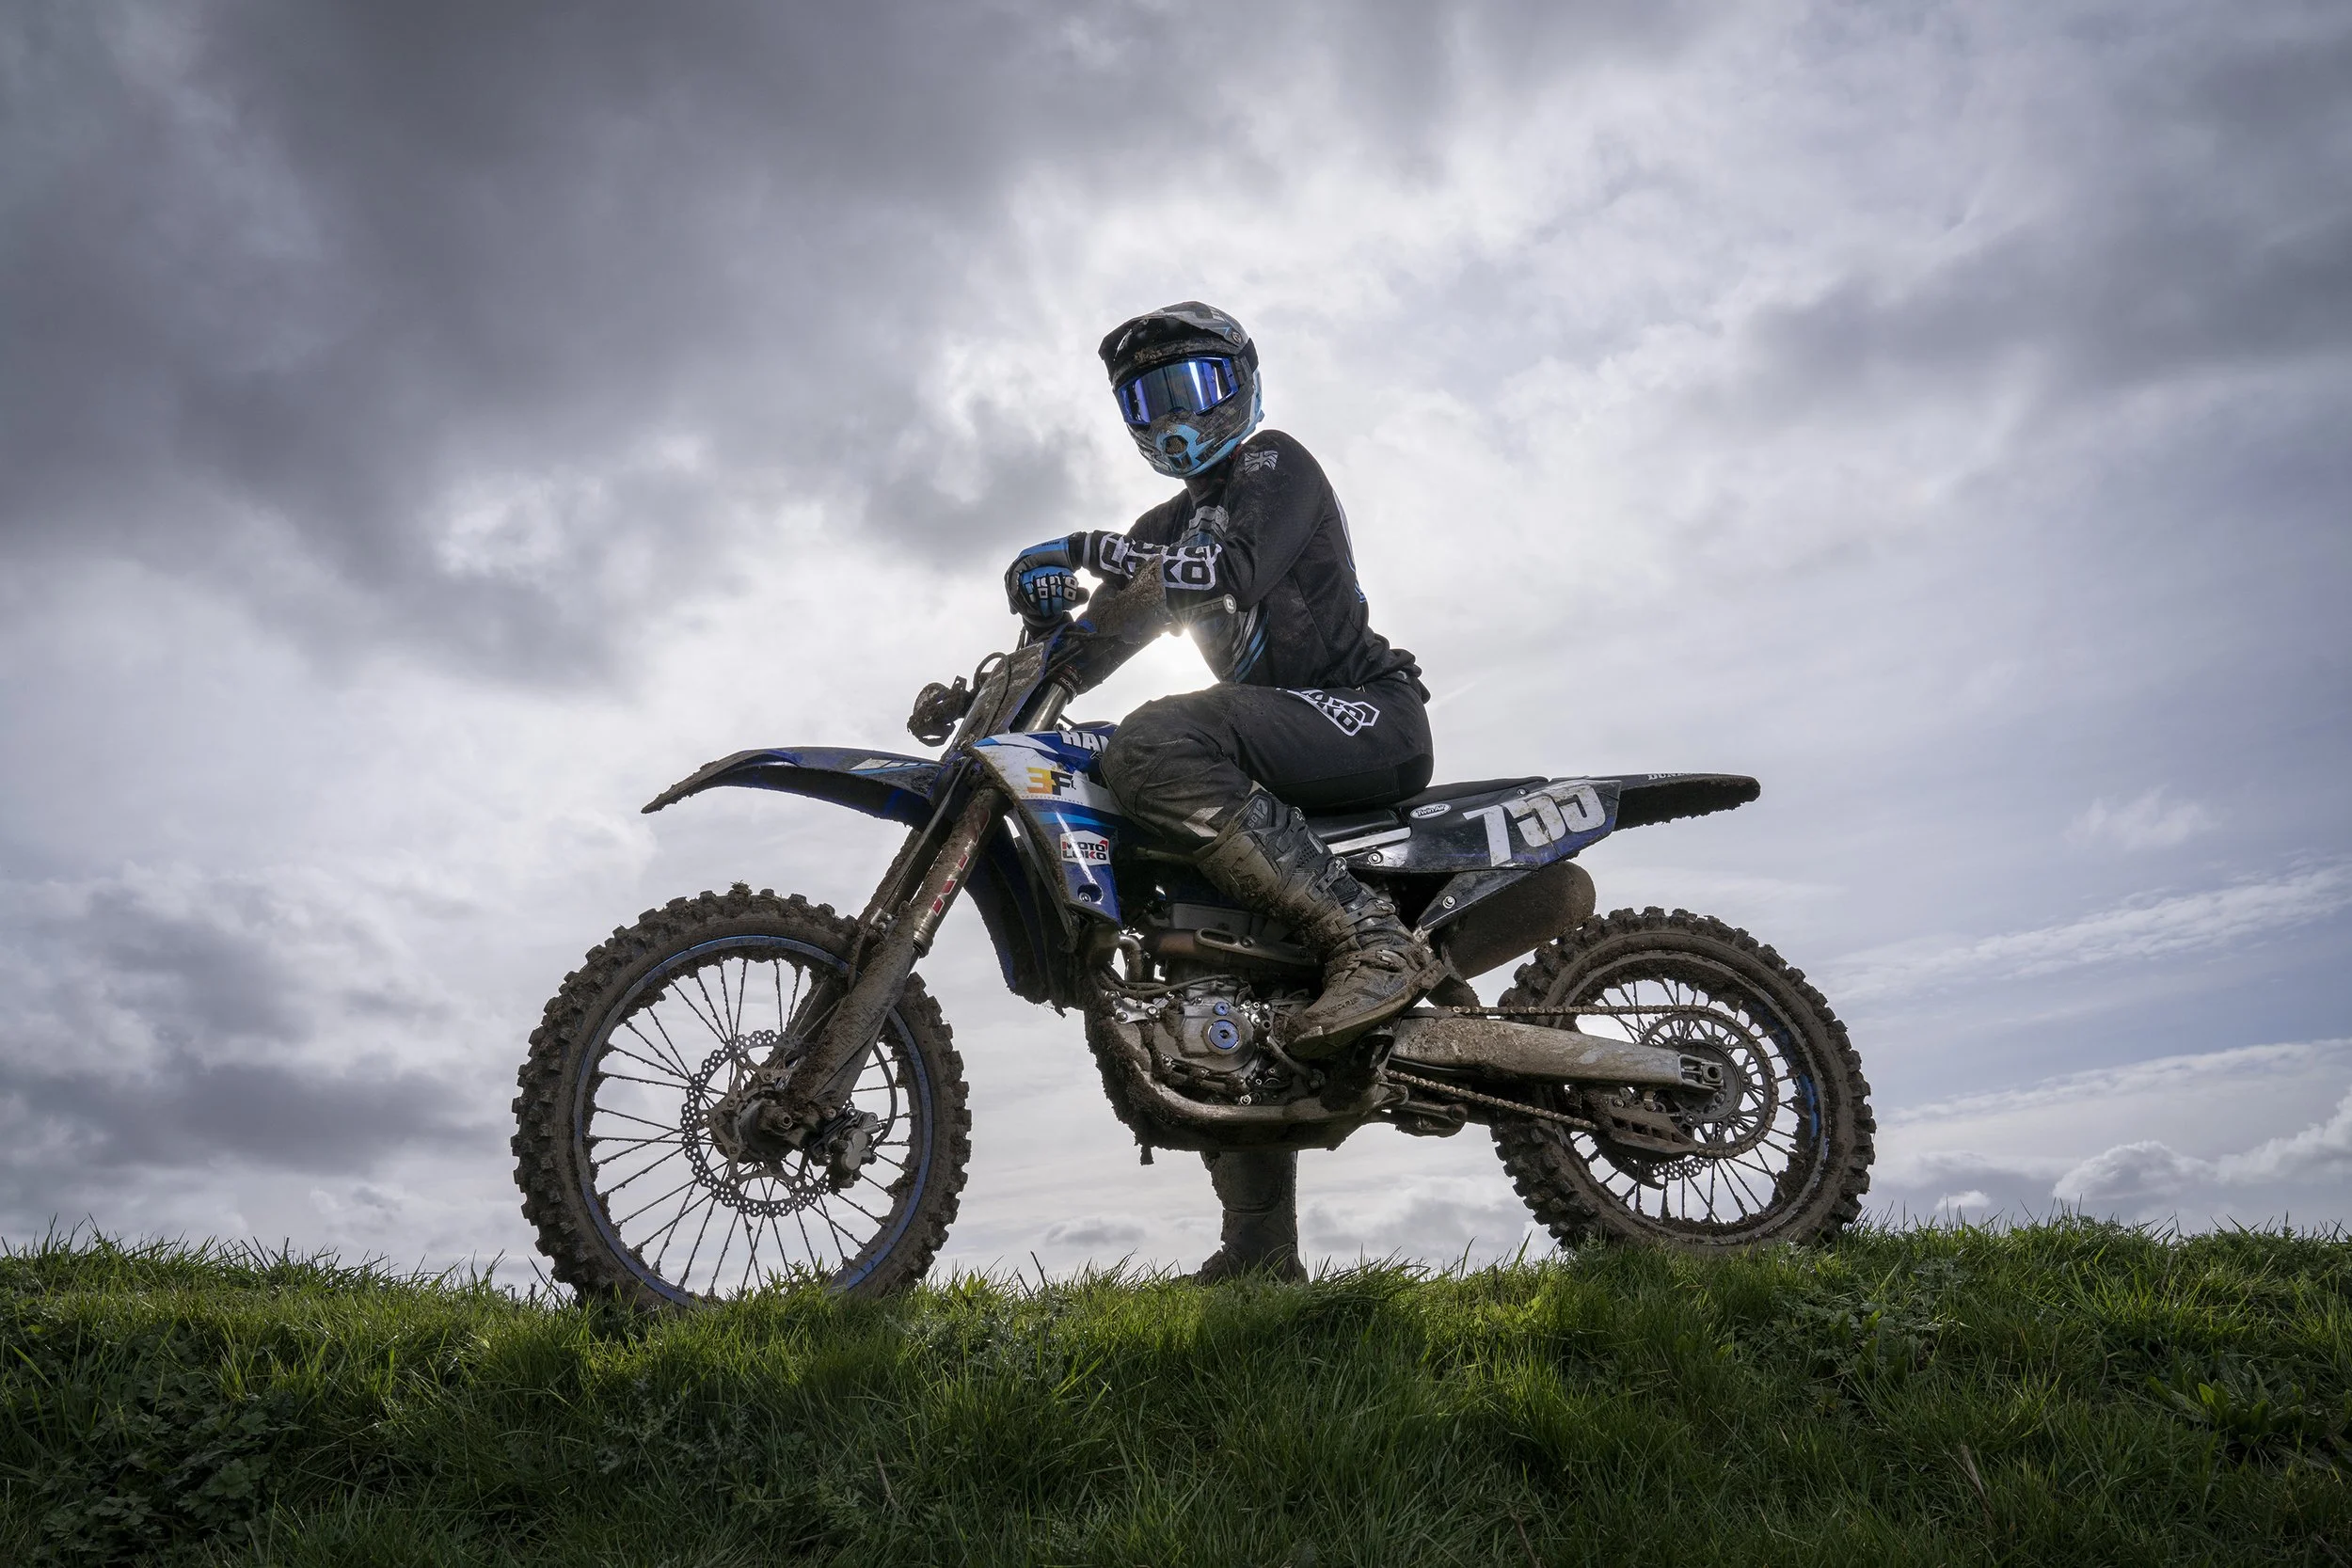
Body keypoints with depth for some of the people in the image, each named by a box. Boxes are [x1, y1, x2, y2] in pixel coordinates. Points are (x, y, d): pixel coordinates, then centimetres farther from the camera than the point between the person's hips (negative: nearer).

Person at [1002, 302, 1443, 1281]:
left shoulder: (1274, 465, 1)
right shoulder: (1169, 528, 25)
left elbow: (1236, 567, -20)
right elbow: (1092, 647, 17)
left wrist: (1089, 551, -23)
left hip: (1366, 711, -8)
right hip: (1291, 755, 8)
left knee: (1158, 746, -33)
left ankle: (1375, 943, -36)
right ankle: (1260, 1250, 7)